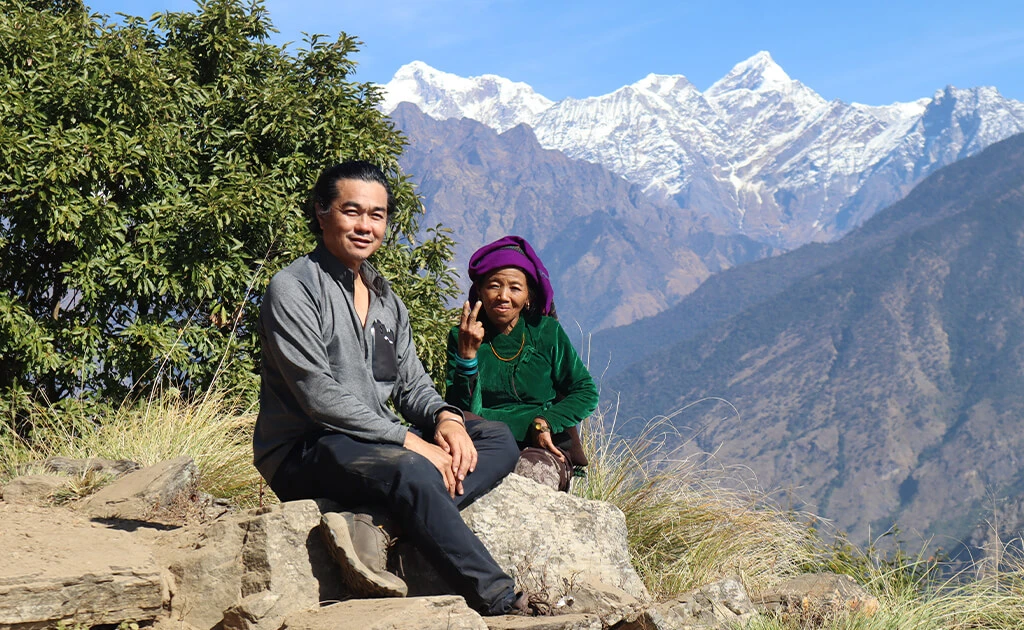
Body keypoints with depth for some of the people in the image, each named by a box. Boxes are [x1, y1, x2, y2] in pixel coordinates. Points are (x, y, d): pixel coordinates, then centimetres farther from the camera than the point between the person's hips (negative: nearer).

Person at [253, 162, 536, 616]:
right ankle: (499, 602, -34)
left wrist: (445, 418, -8)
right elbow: (320, 396, -17)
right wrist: (411, 442, -20)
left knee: (498, 440, -9)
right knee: (410, 471, -36)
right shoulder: (292, 289, -8)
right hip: (303, 452, -8)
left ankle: (372, 528, -30)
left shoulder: (386, 300, 18)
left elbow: (411, 384, 17)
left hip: (377, 442, 8)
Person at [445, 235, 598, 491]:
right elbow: (461, 411, -5)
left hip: (542, 447, 0)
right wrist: (466, 355, -17)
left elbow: (586, 393, 6)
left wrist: (544, 423, -8)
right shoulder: (461, 338, 5)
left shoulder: (546, 332, 4)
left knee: (529, 470, -36)